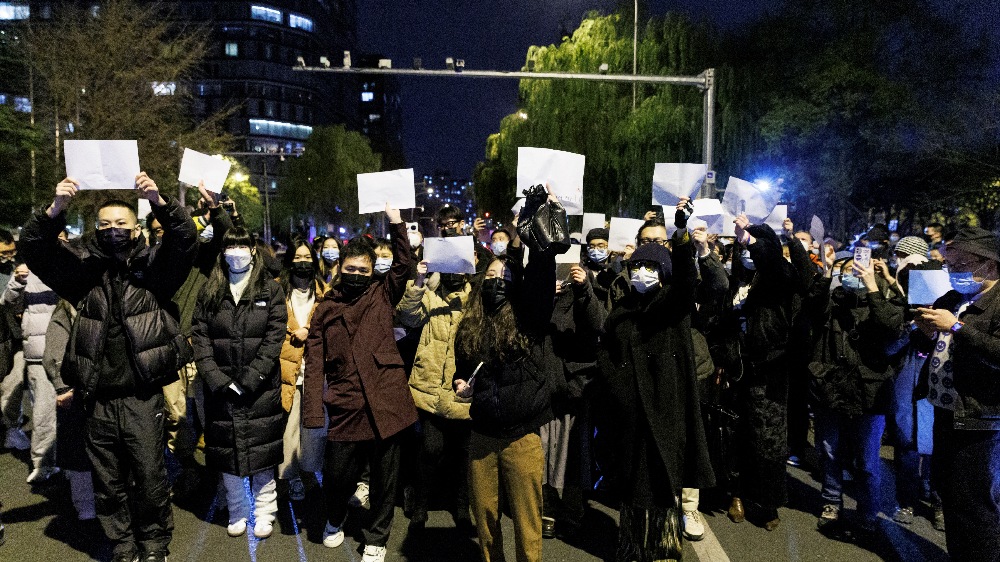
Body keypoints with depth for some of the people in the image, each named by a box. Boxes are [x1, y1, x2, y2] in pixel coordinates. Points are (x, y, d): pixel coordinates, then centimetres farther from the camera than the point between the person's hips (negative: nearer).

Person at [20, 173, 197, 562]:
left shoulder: (152, 267, 2)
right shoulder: (84, 269, 8)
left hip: (142, 397, -2)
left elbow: (185, 239, -12)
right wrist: (56, 209, -16)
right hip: (98, 399, 3)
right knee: (108, 483, 13)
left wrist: (158, 201, -27)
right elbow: (32, 247, 2)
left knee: (150, 478, 5)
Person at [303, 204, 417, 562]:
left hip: (385, 404, 0)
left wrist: (395, 220, -15)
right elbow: (314, 364, 3)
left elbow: (404, 262, -6)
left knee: (385, 478, 10)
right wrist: (313, 414, -5)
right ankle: (335, 520, 42)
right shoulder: (325, 308, 8)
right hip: (345, 407, 0)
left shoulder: (383, 296, 8)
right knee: (337, 476, 9)